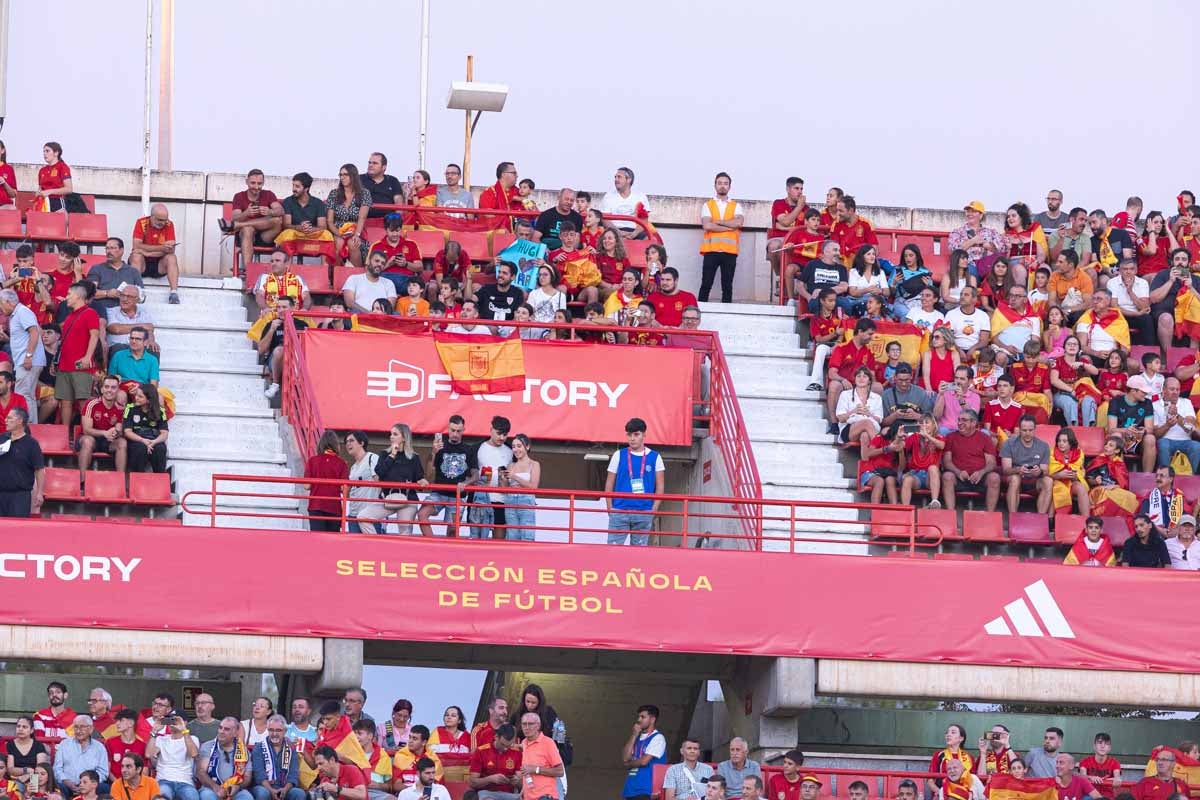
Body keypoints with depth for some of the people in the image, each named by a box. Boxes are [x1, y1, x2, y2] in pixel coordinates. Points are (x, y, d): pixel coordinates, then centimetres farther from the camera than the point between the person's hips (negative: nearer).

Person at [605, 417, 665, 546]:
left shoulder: (654, 457, 6)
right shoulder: (619, 455, 7)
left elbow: (660, 486, 7)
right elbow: (609, 485, 9)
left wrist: (654, 510, -4)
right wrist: (610, 510, 1)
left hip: (644, 513, 0)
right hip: (619, 512, 0)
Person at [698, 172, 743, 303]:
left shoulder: (736, 206, 11)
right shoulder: (708, 205, 8)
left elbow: (739, 222, -8)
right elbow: (707, 225, -8)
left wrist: (718, 222, -7)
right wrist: (730, 227, -7)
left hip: (730, 251, 1)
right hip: (711, 250, -1)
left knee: (727, 286, 2)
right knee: (706, 285, -2)